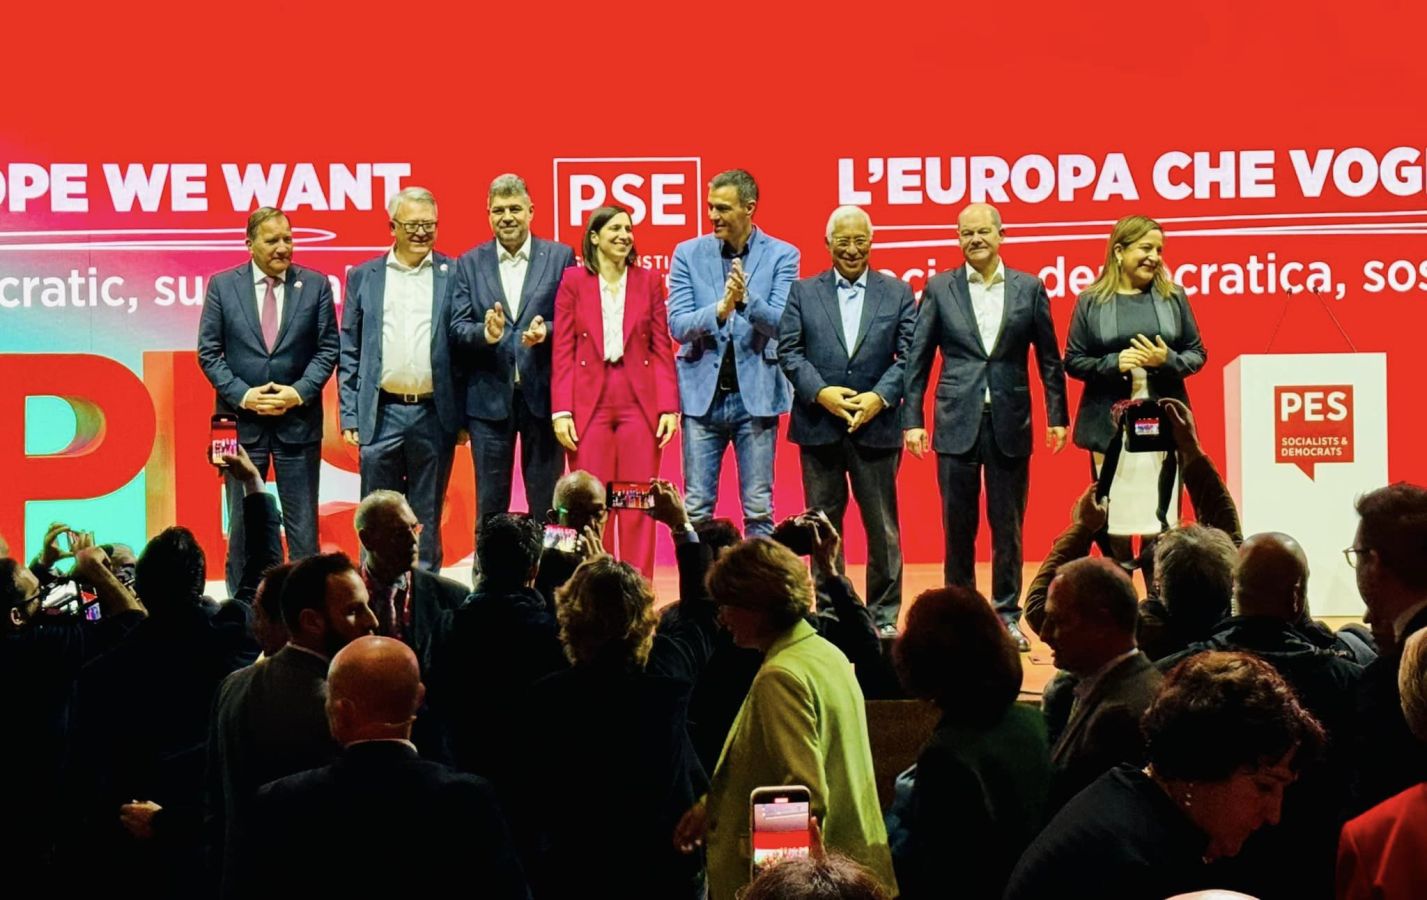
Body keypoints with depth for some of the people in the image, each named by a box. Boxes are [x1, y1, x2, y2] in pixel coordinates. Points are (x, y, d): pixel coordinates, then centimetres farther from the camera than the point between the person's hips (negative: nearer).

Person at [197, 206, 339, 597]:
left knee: (303, 523, 3)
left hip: (299, 419, 0)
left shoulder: (316, 285, 3)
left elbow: (328, 348, 3)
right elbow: (208, 351, 1)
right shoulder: (223, 285, 2)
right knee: (242, 523, 6)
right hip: (242, 419, 0)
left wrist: (299, 392, -11)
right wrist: (242, 395, -10)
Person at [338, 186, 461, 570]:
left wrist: (462, 416, -2)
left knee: (427, 519, 7)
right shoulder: (363, 277, 8)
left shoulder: (453, 276, 4)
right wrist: (349, 415, 1)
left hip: (433, 415, -1)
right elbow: (349, 352, 8)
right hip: (380, 415, 1)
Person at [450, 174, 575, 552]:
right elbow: (456, 328, 1)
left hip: (543, 395, -1)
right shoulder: (469, 264, 8)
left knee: (546, 504, 5)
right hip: (489, 397, 1)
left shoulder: (561, 257, 5)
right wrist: (485, 334, -20)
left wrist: (546, 331, -20)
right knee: (490, 506, 7)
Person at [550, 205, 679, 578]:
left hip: (640, 402, 1)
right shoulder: (573, 280, 4)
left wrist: (669, 406, -2)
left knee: (639, 505, 1)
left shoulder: (649, 280, 8)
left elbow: (662, 348, 6)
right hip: (589, 402, -1)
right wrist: (561, 411, -5)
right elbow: (562, 351, 2)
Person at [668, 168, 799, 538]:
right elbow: (677, 325, -3)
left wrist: (746, 300, -27)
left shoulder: (782, 256, 1)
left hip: (756, 393, -1)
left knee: (759, 510, 3)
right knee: (696, 509, 4)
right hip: (703, 392, 1)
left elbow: (782, 324, -9)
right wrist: (719, 310, -22)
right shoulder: (688, 253, 5)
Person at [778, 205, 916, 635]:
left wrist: (880, 397, -12)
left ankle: (884, 614, 11)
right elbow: (788, 351, 2)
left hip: (876, 425, 0)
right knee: (824, 525, 6)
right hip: (819, 425, 1)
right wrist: (821, 392, -12)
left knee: (882, 526, 3)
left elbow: (909, 355, 2)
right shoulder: (803, 292, 8)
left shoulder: (898, 293, 7)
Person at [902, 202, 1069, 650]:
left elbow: (1049, 358, 8)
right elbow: (917, 359, 4)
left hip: (1009, 423, 0)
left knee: (1008, 526, 6)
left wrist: (1057, 416, 4)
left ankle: (1007, 615, 15)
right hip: (957, 422, 0)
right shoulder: (939, 289, 3)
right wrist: (912, 418, -2)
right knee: (958, 526, 4)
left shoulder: (1029, 289, 4)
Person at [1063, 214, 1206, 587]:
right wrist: (1114, 363, -14)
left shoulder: (1173, 296, 7)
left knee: (1160, 520, 0)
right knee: (1112, 518, 3)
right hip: (1109, 426, -1)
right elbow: (1073, 361, 2)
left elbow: (1197, 354, 9)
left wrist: (1167, 360, -11)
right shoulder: (1091, 301, 2)